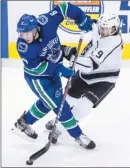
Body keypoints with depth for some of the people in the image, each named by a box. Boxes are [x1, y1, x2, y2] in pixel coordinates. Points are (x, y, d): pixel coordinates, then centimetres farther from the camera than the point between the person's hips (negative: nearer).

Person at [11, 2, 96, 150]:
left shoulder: (45, 22, -28)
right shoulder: (23, 46, -33)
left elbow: (64, 8, -16)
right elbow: (36, 68, -29)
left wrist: (83, 20, -20)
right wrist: (60, 70, -32)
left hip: (53, 70, 6)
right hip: (37, 76, -6)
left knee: (48, 102, 21)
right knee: (59, 104, -7)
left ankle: (23, 123, 40)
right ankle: (78, 135, 9)